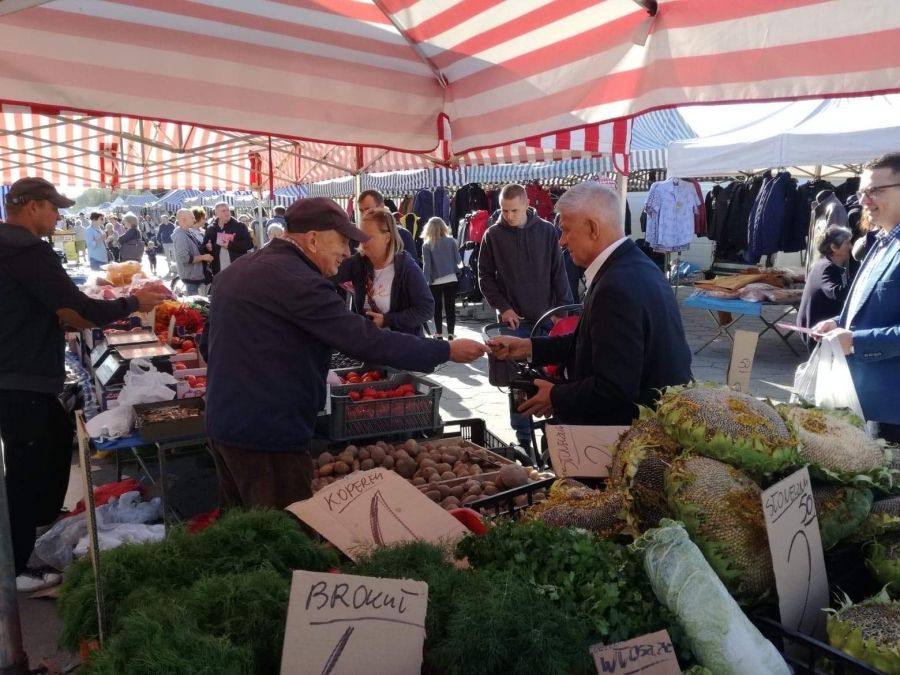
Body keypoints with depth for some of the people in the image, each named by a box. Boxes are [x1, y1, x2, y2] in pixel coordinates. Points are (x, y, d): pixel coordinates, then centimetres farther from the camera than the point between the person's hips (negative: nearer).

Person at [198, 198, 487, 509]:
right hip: (266, 434, -10)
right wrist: (446, 351, -16)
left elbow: (208, 343, 20)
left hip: (225, 423, 10)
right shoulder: (297, 280, -20)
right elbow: (366, 340, -23)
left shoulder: (238, 270, 11)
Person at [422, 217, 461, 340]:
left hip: (435, 282, -1)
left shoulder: (427, 245, -7)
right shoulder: (451, 241, -2)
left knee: (437, 308, 11)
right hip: (451, 280, 1)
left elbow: (427, 266, -9)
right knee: (450, 307, 5)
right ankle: (450, 334, 4)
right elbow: (458, 260, 3)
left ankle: (439, 334, 15)